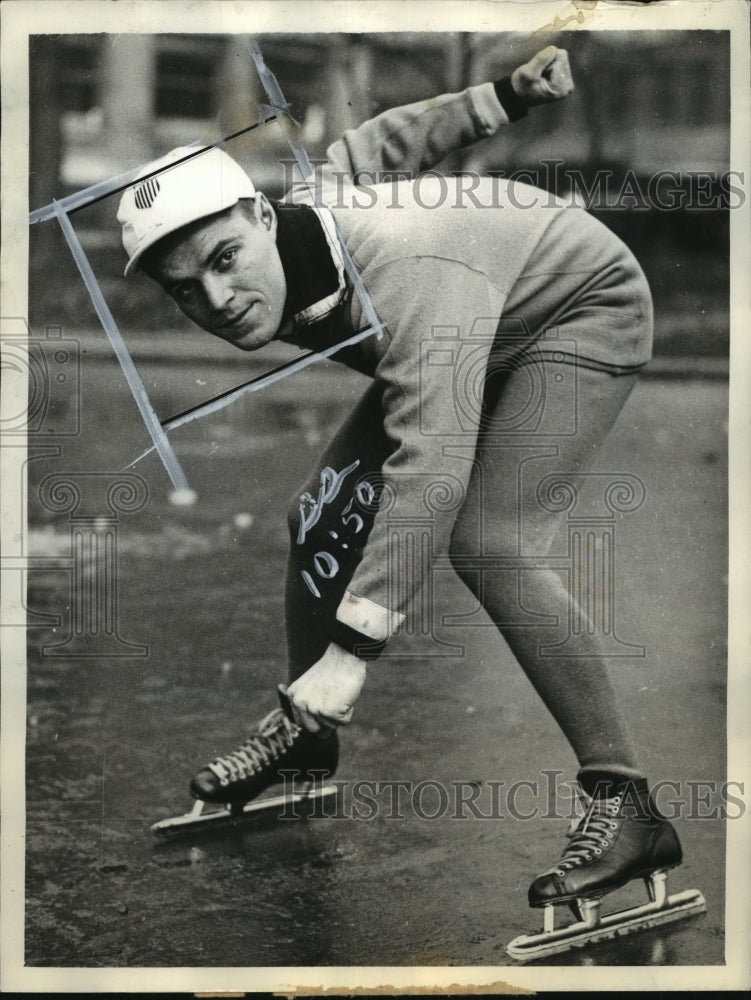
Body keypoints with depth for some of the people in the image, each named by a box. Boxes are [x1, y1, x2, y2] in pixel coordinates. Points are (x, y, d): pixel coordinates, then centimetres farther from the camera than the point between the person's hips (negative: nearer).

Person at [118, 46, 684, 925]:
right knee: (324, 515, -1)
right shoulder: (278, 260, -17)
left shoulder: (404, 278, -42)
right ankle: (303, 732, 22)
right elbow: (376, 144, 1)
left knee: (483, 537, -29)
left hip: (584, 309, -8)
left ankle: (625, 804, -24)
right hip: (475, 339, 8)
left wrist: (352, 648, -55)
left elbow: (432, 464, -50)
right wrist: (501, 99, 6)